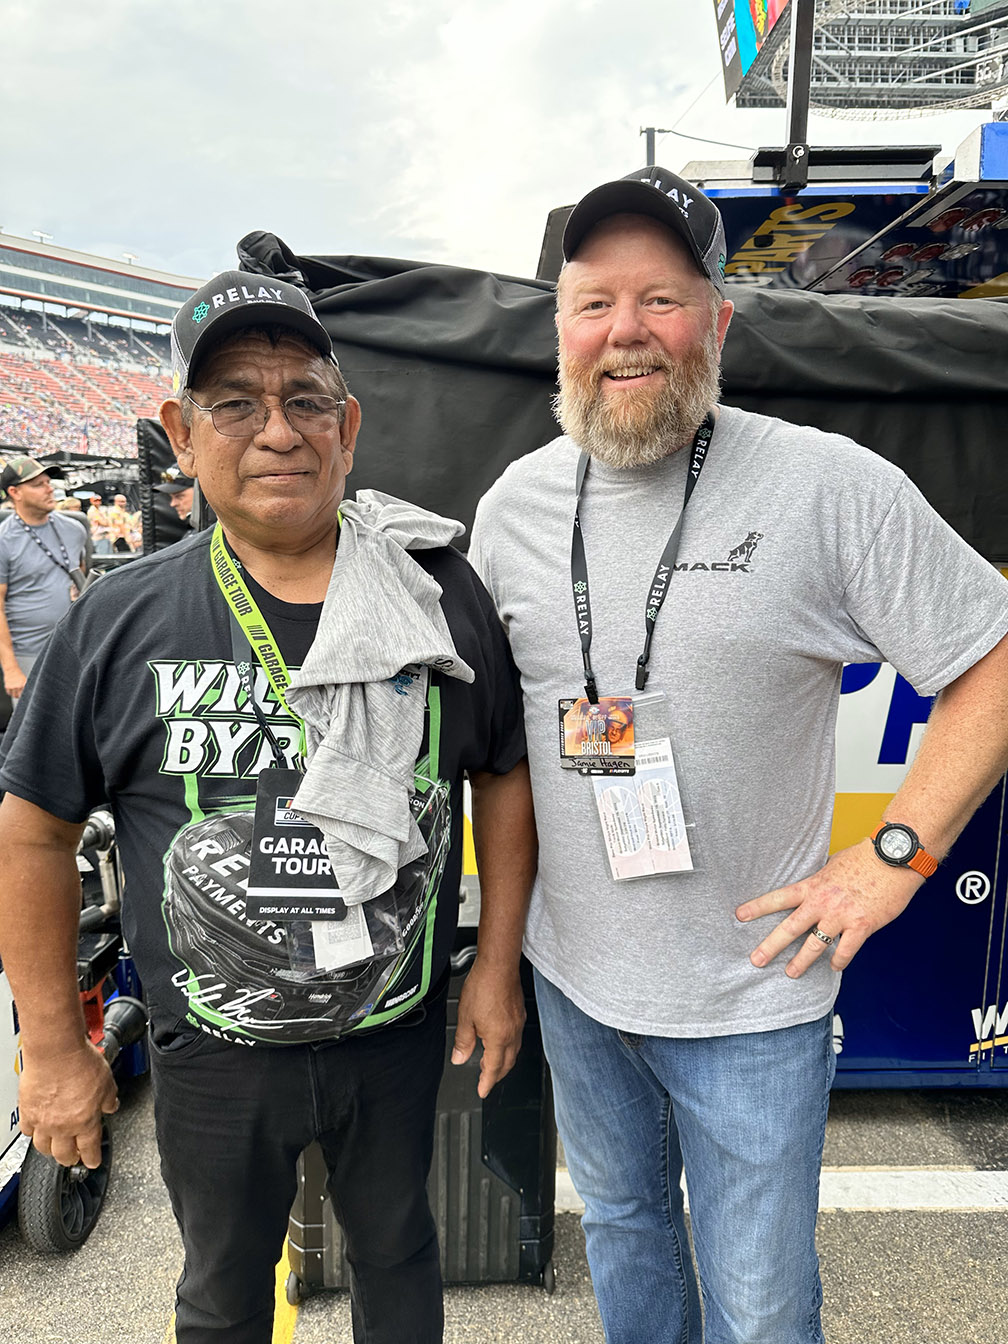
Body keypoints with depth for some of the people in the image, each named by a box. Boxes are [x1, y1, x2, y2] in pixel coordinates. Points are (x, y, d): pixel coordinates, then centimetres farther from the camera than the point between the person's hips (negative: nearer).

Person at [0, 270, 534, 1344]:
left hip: (400, 1034, 1)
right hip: (211, 1054, 0)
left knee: (397, 1252, 27)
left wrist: (497, 964, 0)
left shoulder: (441, 598, -9)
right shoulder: (121, 621, -11)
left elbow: (504, 774, 0)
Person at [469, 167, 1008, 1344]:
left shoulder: (833, 488, -16)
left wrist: (897, 854, -14)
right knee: (619, 1226, 27)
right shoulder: (514, 501, -2)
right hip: (571, 975, 4)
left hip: (750, 992, -3)